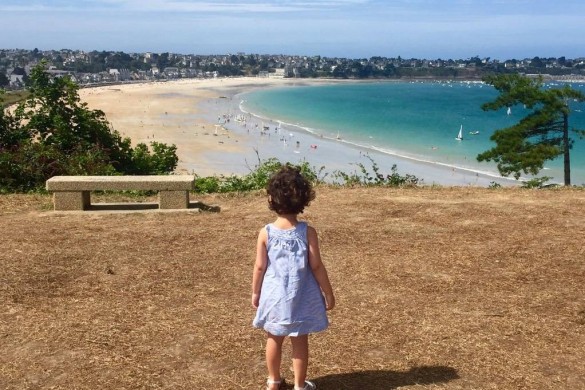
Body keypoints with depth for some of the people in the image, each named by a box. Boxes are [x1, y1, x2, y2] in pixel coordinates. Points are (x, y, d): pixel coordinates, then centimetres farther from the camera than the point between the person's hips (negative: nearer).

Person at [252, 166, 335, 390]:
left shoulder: (265, 233, -11)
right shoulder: (308, 232, -14)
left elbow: (260, 267, -5)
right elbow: (316, 266, -10)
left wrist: (255, 292, 10)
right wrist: (328, 293, 1)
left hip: (274, 295, 1)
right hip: (301, 297, -1)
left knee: (273, 340, 19)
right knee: (300, 342, 12)